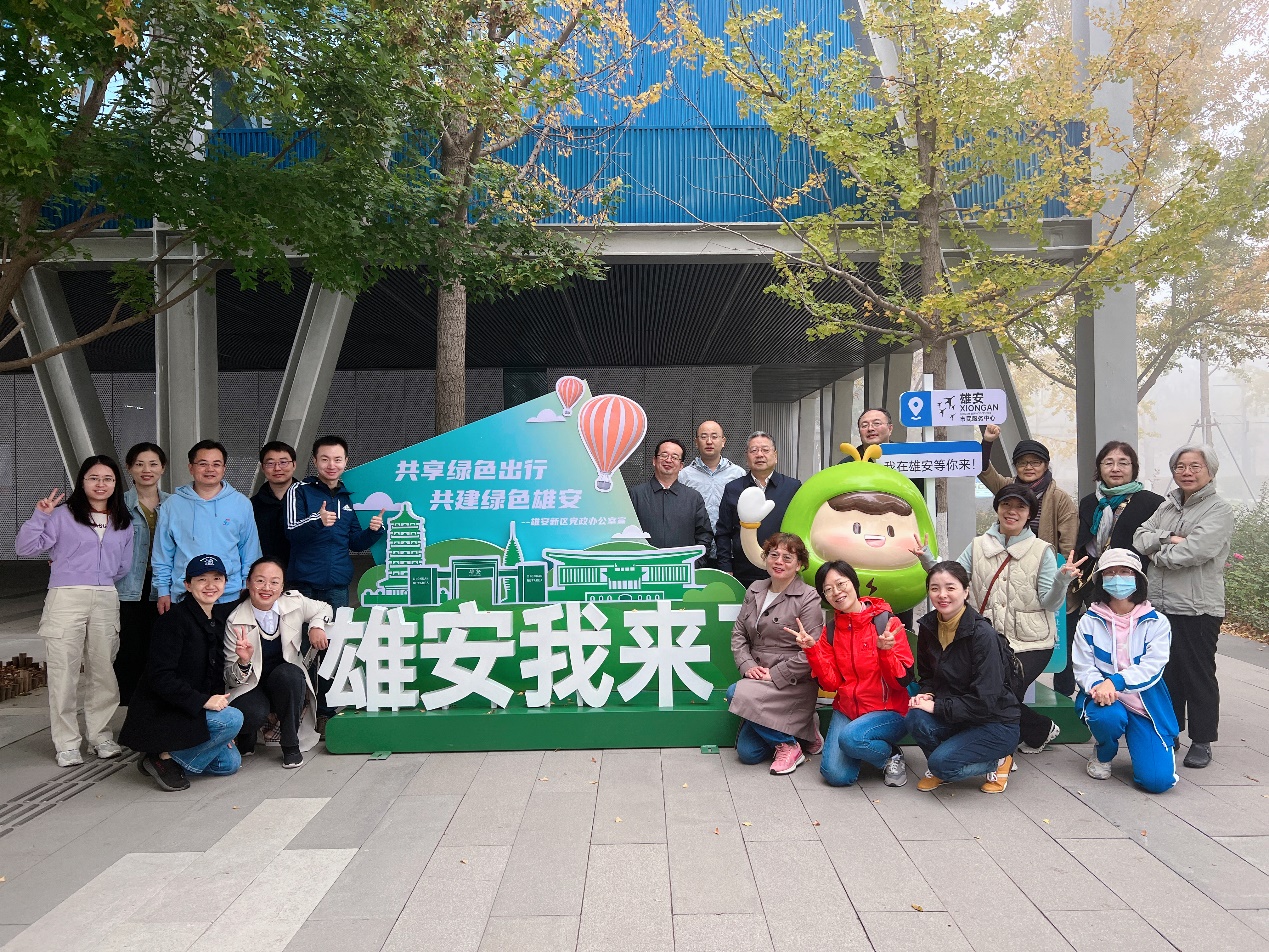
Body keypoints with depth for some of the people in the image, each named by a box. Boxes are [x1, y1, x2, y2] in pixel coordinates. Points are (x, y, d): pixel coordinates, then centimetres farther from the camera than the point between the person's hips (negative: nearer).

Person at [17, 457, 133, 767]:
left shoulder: (124, 522, 14)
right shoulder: (63, 515, 1)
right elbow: (24, 548, -4)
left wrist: (101, 578, 7)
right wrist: (39, 516, -13)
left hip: (106, 599, 4)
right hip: (66, 599, -3)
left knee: (103, 671, 8)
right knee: (64, 673, -1)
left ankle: (100, 735, 20)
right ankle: (67, 743, 9)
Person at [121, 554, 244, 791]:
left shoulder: (218, 621, 9)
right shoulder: (174, 619, -17)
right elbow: (160, 677, -23)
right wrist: (203, 701, -27)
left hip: (193, 711, 8)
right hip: (159, 714, -8)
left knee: (230, 763, 1)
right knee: (233, 718, -26)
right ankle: (165, 758, -10)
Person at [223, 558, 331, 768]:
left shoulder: (294, 603, -12)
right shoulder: (236, 622, -17)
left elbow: (324, 609, 12)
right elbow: (231, 679, -13)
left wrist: (317, 625, -11)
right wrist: (243, 662, -36)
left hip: (288, 682, 2)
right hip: (251, 687, -2)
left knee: (287, 673, -33)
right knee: (253, 713, -33)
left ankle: (291, 745, -12)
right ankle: (247, 739, 9)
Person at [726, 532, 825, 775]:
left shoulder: (808, 599, -10)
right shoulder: (755, 591, 9)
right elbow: (739, 633, 9)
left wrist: (774, 674, -18)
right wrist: (747, 665, -8)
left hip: (793, 683, -6)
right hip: (759, 679, 7)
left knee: (736, 692, -29)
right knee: (747, 752, -2)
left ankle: (788, 744, -9)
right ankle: (802, 730, 20)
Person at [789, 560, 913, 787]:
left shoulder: (887, 622, -10)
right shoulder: (830, 629, 4)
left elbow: (901, 681, -12)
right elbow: (830, 683, -2)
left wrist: (885, 651, -29)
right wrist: (812, 649, -15)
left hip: (889, 711, -4)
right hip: (847, 709, 4)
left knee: (851, 737, -33)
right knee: (836, 775, -15)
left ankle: (892, 756, -1)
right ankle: (870, 748, 15)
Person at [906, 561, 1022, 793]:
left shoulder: (983, 635, -22)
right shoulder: (928, 627, -2)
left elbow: (984, 701, -25)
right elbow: (927, 674, 12)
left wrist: (937, 706, -23)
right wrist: (926, 694, -9)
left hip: (996, 723, -5)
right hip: (958, 717, 5)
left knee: (942, 762, -26)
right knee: (915, 718, -27)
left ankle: (998, 761, 3)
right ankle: (938, 768, 3)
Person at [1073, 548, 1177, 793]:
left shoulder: (1156, 623, 1)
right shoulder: (1090, 622, 2)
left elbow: (1152, 667, -12)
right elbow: (1083, 667, -4)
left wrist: (1116, 682, -30)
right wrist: (1097, 685, -28)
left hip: (1146, 704, 0)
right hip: (1104, 699, 0)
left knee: (1158, 780, -15)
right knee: (1108, 716, -38)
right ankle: (1103, 755, 0)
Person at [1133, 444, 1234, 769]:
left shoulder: (1219, 510, -6)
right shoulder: (1167, 506, 15)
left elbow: (1194, 551, -20)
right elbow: (1139, 539, 5)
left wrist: (1158, 553, -6)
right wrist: (1168, 538, -13)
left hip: (1197, 609, -6)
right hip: (1160, 605, 6)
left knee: (1198, 675, 2)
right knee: (1166, 673, 14)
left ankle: (1201, 741, 14)